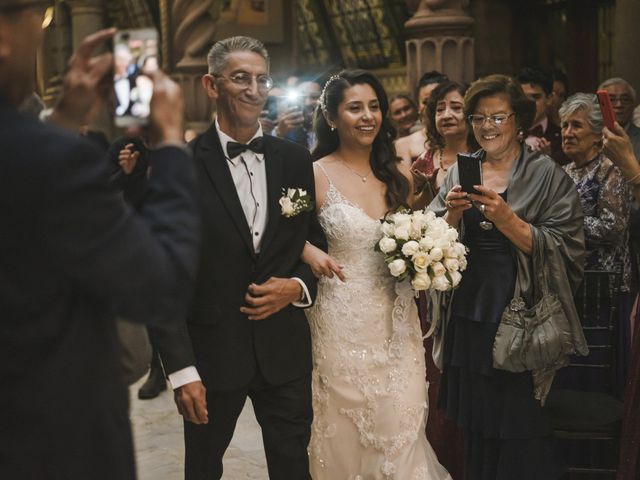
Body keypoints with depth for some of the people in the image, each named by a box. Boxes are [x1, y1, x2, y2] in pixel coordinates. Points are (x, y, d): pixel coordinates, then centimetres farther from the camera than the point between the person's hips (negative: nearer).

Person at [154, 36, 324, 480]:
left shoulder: (296, 160, 2)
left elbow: (316, 243, 12)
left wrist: (298, 286, -10)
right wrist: (181, 368, -14)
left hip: (285, 348, 3)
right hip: (211, 353, -2)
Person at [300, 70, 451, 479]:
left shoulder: (399, 176, 7)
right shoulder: (316, 175, -6)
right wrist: (310, 252, -19)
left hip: (396, 321, 3)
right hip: (344, 321, -3)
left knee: (402, 431, 3)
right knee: (348, 432, 5)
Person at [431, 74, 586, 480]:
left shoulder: (547, 175, -4)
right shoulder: (459, 173, 10)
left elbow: (566, 251, -12)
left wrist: (507, 221, -21)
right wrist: (453, 215, -11)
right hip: (468, 319, 4)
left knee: (522, 432, 1)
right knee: (477, 429, 12)